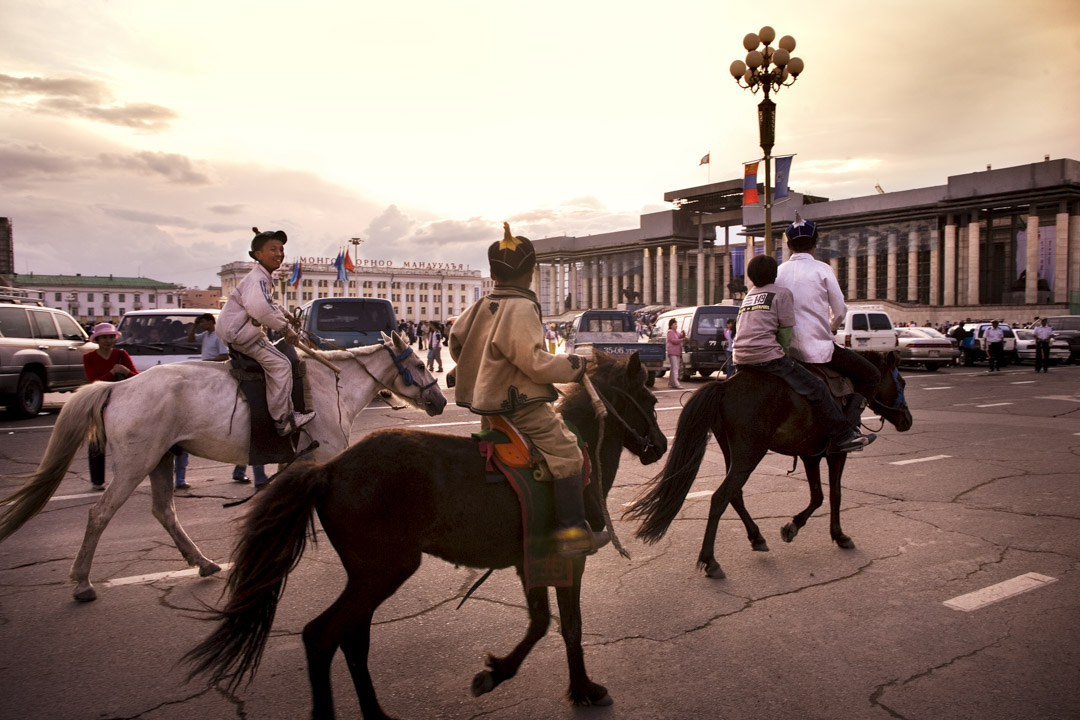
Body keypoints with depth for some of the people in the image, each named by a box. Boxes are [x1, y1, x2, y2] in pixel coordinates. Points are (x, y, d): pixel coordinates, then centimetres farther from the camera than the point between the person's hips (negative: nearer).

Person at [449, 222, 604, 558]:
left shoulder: (480, 307, 9)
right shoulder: (522, 308, -18)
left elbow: (457, 339, 21)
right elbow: (536, 362, -22)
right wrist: (574, 366, -9)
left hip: (487, 401, 10)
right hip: (521, 405, -9)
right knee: (567, 453, -8)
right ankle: (573, 531, -11)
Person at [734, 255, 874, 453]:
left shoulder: (749, 295, 22)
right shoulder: (781, 292, 3)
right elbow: (785, 333, -1)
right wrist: (783, 355, 13)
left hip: (740, 361, 7)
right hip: (767, 356, -7)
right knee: (816, 388, -1)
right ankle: (844, 436, 2)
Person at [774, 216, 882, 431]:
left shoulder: (779, 272, 5)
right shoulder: (822, 269, -7)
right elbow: (840, 310, -4)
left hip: (788, 349, 6)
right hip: (818, 348, -6)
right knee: (871, 376, 10)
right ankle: (850, 422, -8)